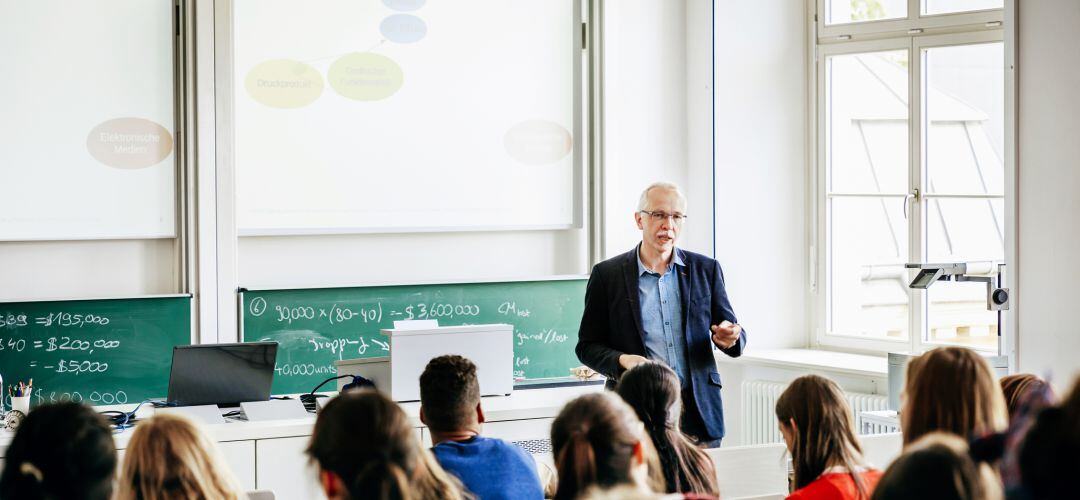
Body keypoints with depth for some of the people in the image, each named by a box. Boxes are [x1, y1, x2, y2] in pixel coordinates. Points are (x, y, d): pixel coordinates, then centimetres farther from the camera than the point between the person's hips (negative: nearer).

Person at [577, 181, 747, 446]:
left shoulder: (706, 269, 9)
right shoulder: (607, 275, 3)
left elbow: (734, 333, 14)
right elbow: (587, 346, 5)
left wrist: (730, 338, -10)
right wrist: (621, 361, -15)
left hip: (699, 414, 2)